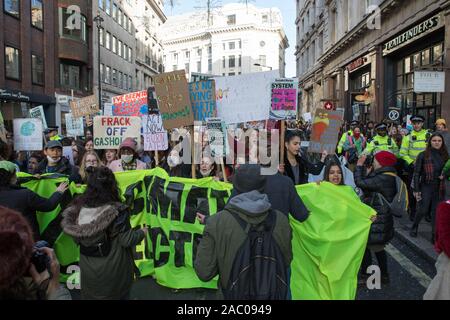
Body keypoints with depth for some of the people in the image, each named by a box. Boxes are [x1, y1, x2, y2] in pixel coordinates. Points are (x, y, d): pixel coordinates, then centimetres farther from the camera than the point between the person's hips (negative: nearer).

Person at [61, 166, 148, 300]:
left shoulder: (79, 207, -10)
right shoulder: (116, 210, -24)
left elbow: (76, 238, 0)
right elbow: (127, 240, -18)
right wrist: (142, 232, 0)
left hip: (87, 268, 4)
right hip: (112, 270, -4)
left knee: (90, 295, 25)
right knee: (115, 295, 19)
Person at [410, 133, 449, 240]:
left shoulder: (445, 156, 6)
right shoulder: (423, 155, -5)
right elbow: (416, 173, -5)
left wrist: (444, 175, -4)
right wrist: (416, 190, -9)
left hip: (439, 188, 3)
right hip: (426, 187, -3)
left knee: (436, 212, 4)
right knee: (423, 210, -6)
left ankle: (435, 236, 14)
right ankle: (414, 228, 20)